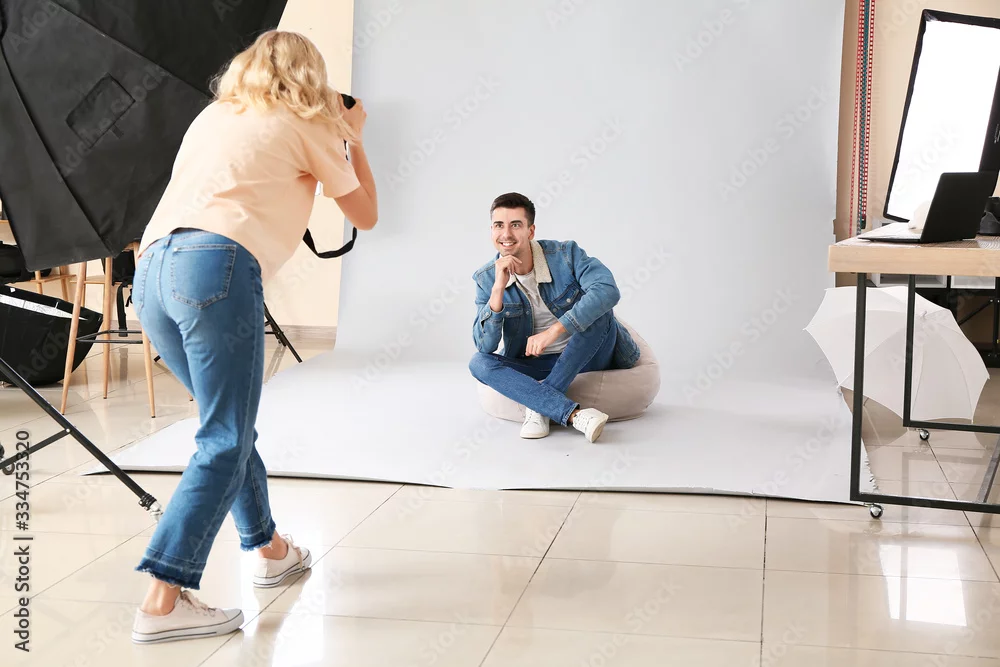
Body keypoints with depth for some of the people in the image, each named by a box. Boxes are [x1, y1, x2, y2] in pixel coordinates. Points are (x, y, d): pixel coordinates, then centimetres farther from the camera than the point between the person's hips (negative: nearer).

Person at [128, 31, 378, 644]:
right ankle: (163, 601, -14)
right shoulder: (308, 126, 13)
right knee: (225, 444, -6)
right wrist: (355, 140, 35)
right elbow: (366, 215, 22)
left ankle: (269, 549, 33)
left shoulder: (214, 116, 28)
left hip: (152, 269, 7)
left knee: (231, 425, 21)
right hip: (217, 265, -7)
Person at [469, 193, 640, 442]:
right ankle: (575, 414, -39)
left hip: (587, 356, -2)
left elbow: (608, 291, -33)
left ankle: (539, 404, -28)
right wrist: (498, 288, -30)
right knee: (479, 363, -25)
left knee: (598, 308, -29)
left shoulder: (566, 254, -15)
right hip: (536, 365, 2)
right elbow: (485, 346, -17)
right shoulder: (486, 279, -8)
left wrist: (553, 331, -41)